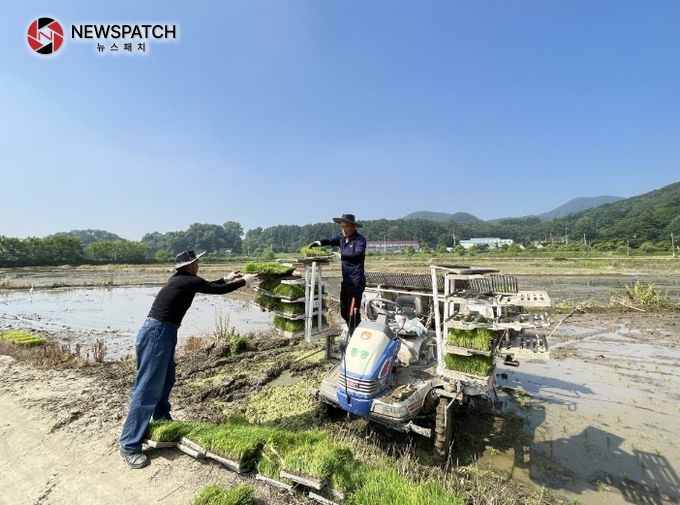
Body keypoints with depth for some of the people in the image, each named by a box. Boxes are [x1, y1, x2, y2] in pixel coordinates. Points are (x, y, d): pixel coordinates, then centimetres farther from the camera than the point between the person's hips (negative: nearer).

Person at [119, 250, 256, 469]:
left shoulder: (180, 280, 13)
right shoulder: (189, 281, -12)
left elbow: (207, 285, 29)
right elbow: (219, 291, -5)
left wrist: (226, 278, 36)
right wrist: (243, 281, 9)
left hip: (162, 333, 10)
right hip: (157, 333, -10)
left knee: (166, 381, 21)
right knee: (148, 388, -3)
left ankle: (162, 422, 37)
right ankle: (129, 445, 6)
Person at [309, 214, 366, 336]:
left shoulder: (359, 239, -12)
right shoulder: (341, 237, 9)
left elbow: (358, 254, -27)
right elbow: (331, 241, 24)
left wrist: (341, 256, -37)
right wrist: (319, 242, 4)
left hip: (356, 281, -8)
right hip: (345, 280, 8)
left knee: (353, 312, -6)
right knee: (344, 311, 15)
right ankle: (353, 333, 33)